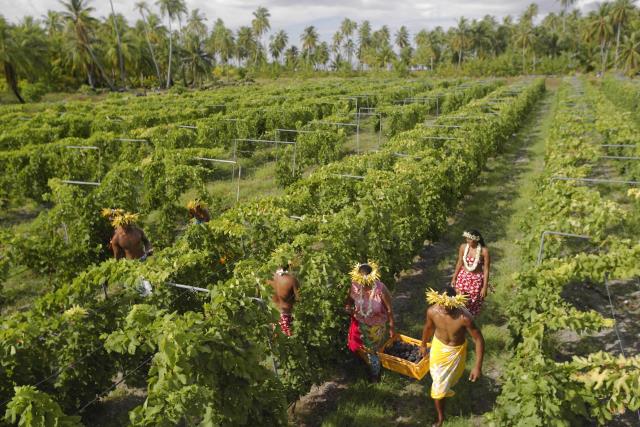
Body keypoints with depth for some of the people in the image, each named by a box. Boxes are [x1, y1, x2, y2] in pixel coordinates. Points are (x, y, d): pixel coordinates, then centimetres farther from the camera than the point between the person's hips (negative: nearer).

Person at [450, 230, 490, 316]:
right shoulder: (463, 247, -9)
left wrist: (485, 287, -11)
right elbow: (459, 263, 3)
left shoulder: (484, 251, -19)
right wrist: (454, 278, 7)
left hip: (476, 279, -2)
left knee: (473, 304, 13)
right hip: (463, 277, 2)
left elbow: (486, 270, -13)